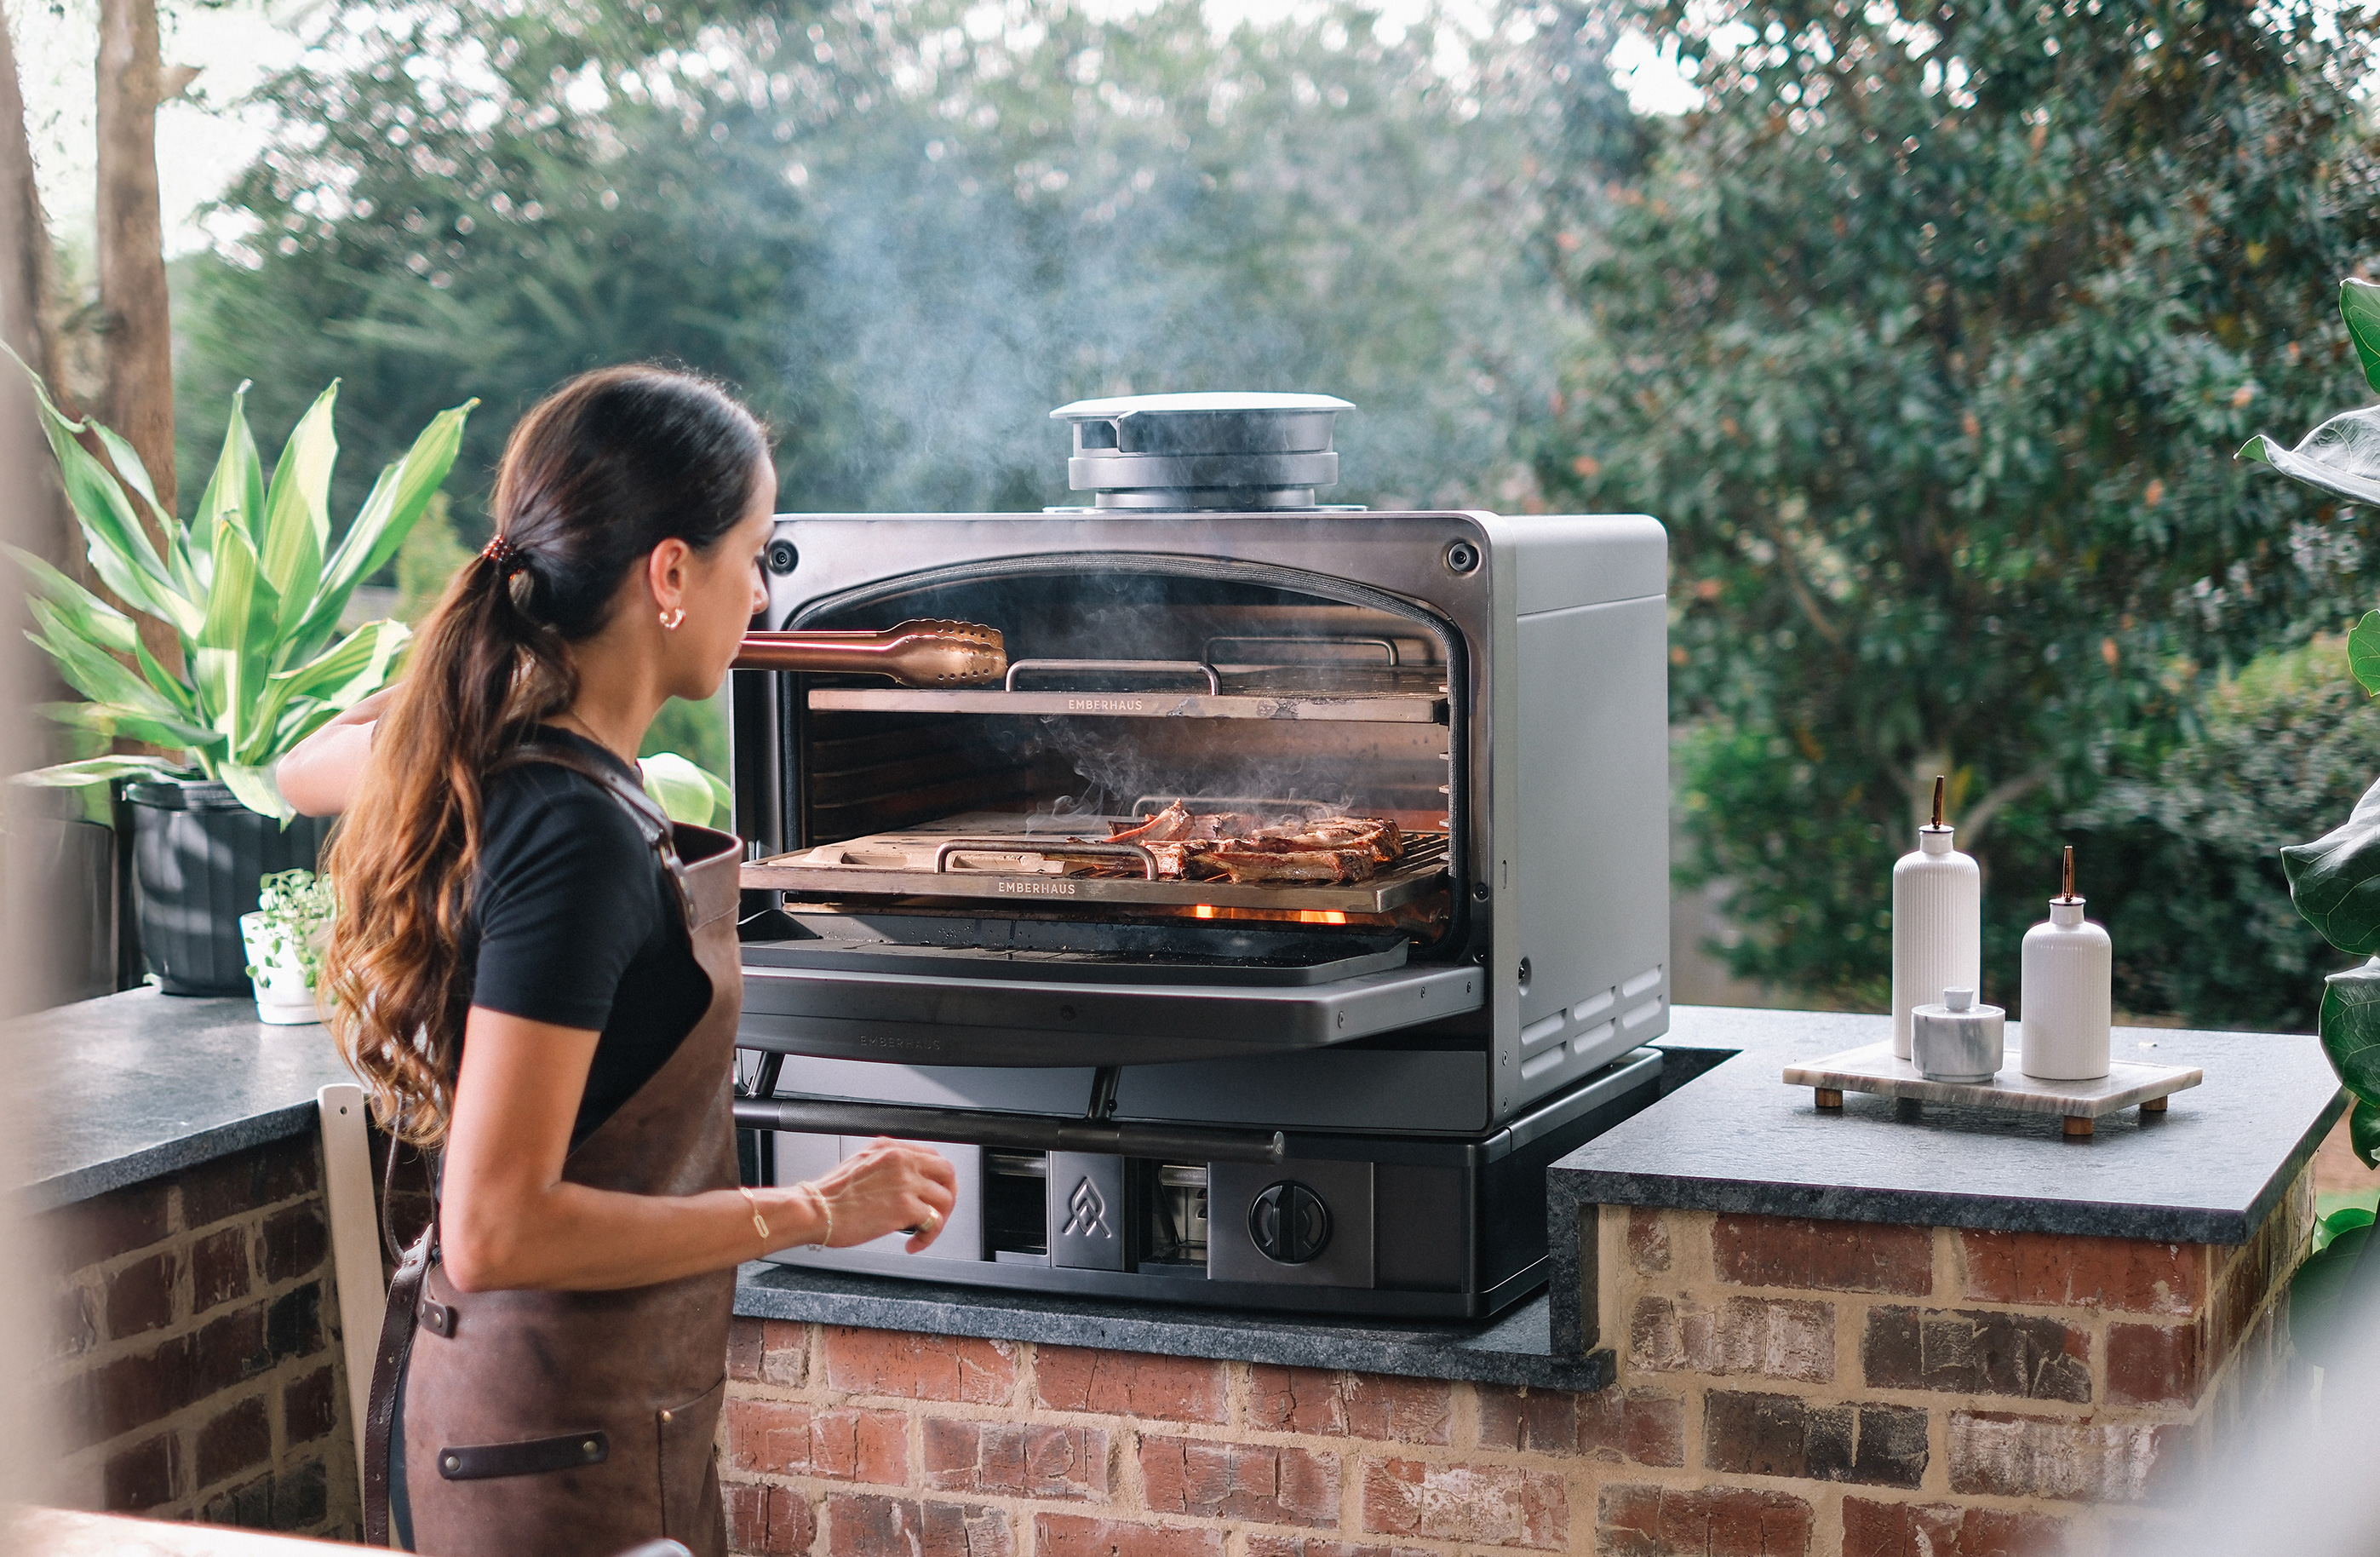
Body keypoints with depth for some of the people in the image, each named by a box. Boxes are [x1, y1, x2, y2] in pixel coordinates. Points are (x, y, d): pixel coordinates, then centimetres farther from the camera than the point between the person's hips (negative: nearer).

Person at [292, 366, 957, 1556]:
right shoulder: (576, 834, -25)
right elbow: (494, 1233, -27)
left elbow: (304, 769, 27)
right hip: (562, 1450, -9)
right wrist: (809, 1213, -19)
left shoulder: (482, 759, 1)